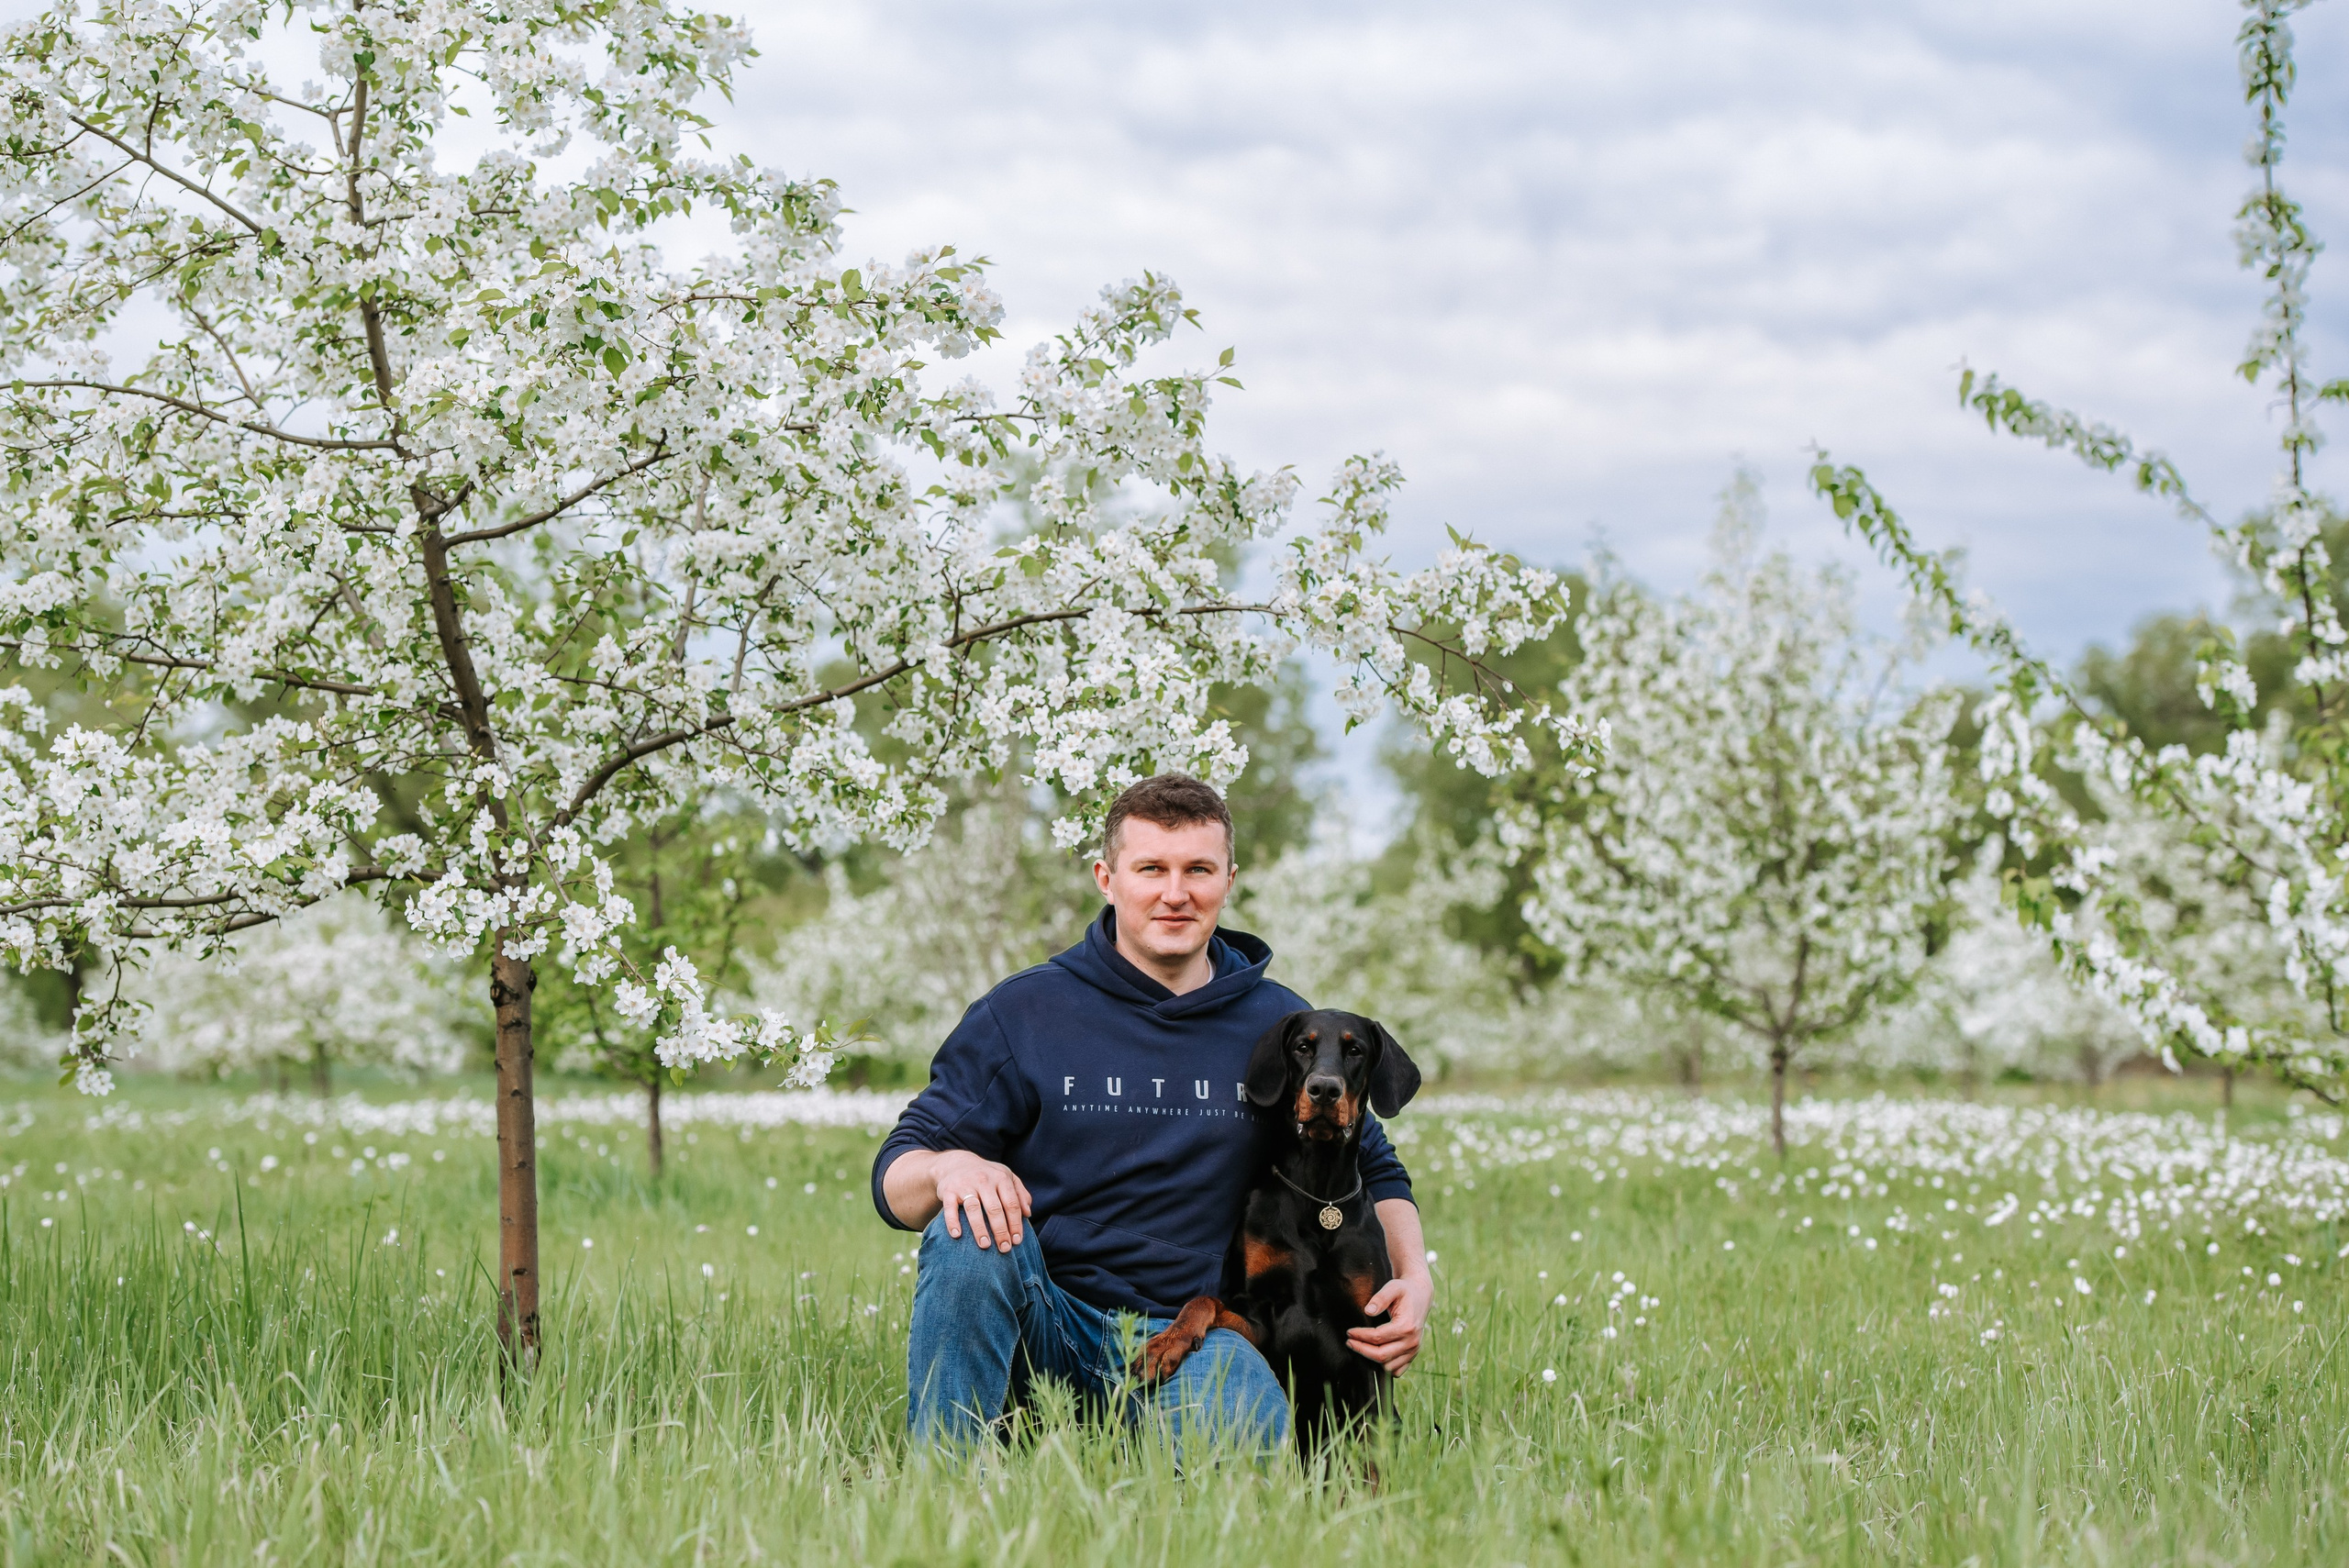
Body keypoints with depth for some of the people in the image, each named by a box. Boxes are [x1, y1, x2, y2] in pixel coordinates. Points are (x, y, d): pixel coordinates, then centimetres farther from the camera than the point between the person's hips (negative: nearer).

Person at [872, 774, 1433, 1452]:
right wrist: (948, 1168, -25)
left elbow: (1374, 1172, 22)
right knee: (969, 1236, -33)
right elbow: (895, 1182, 0)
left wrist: (1414, 1278, 1)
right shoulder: (1022, 1013, 3)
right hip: (1047, 1326, 1)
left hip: (1192, 1337, 0)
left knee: (1247, 1432, -35)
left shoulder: (1279, 1027, 9)